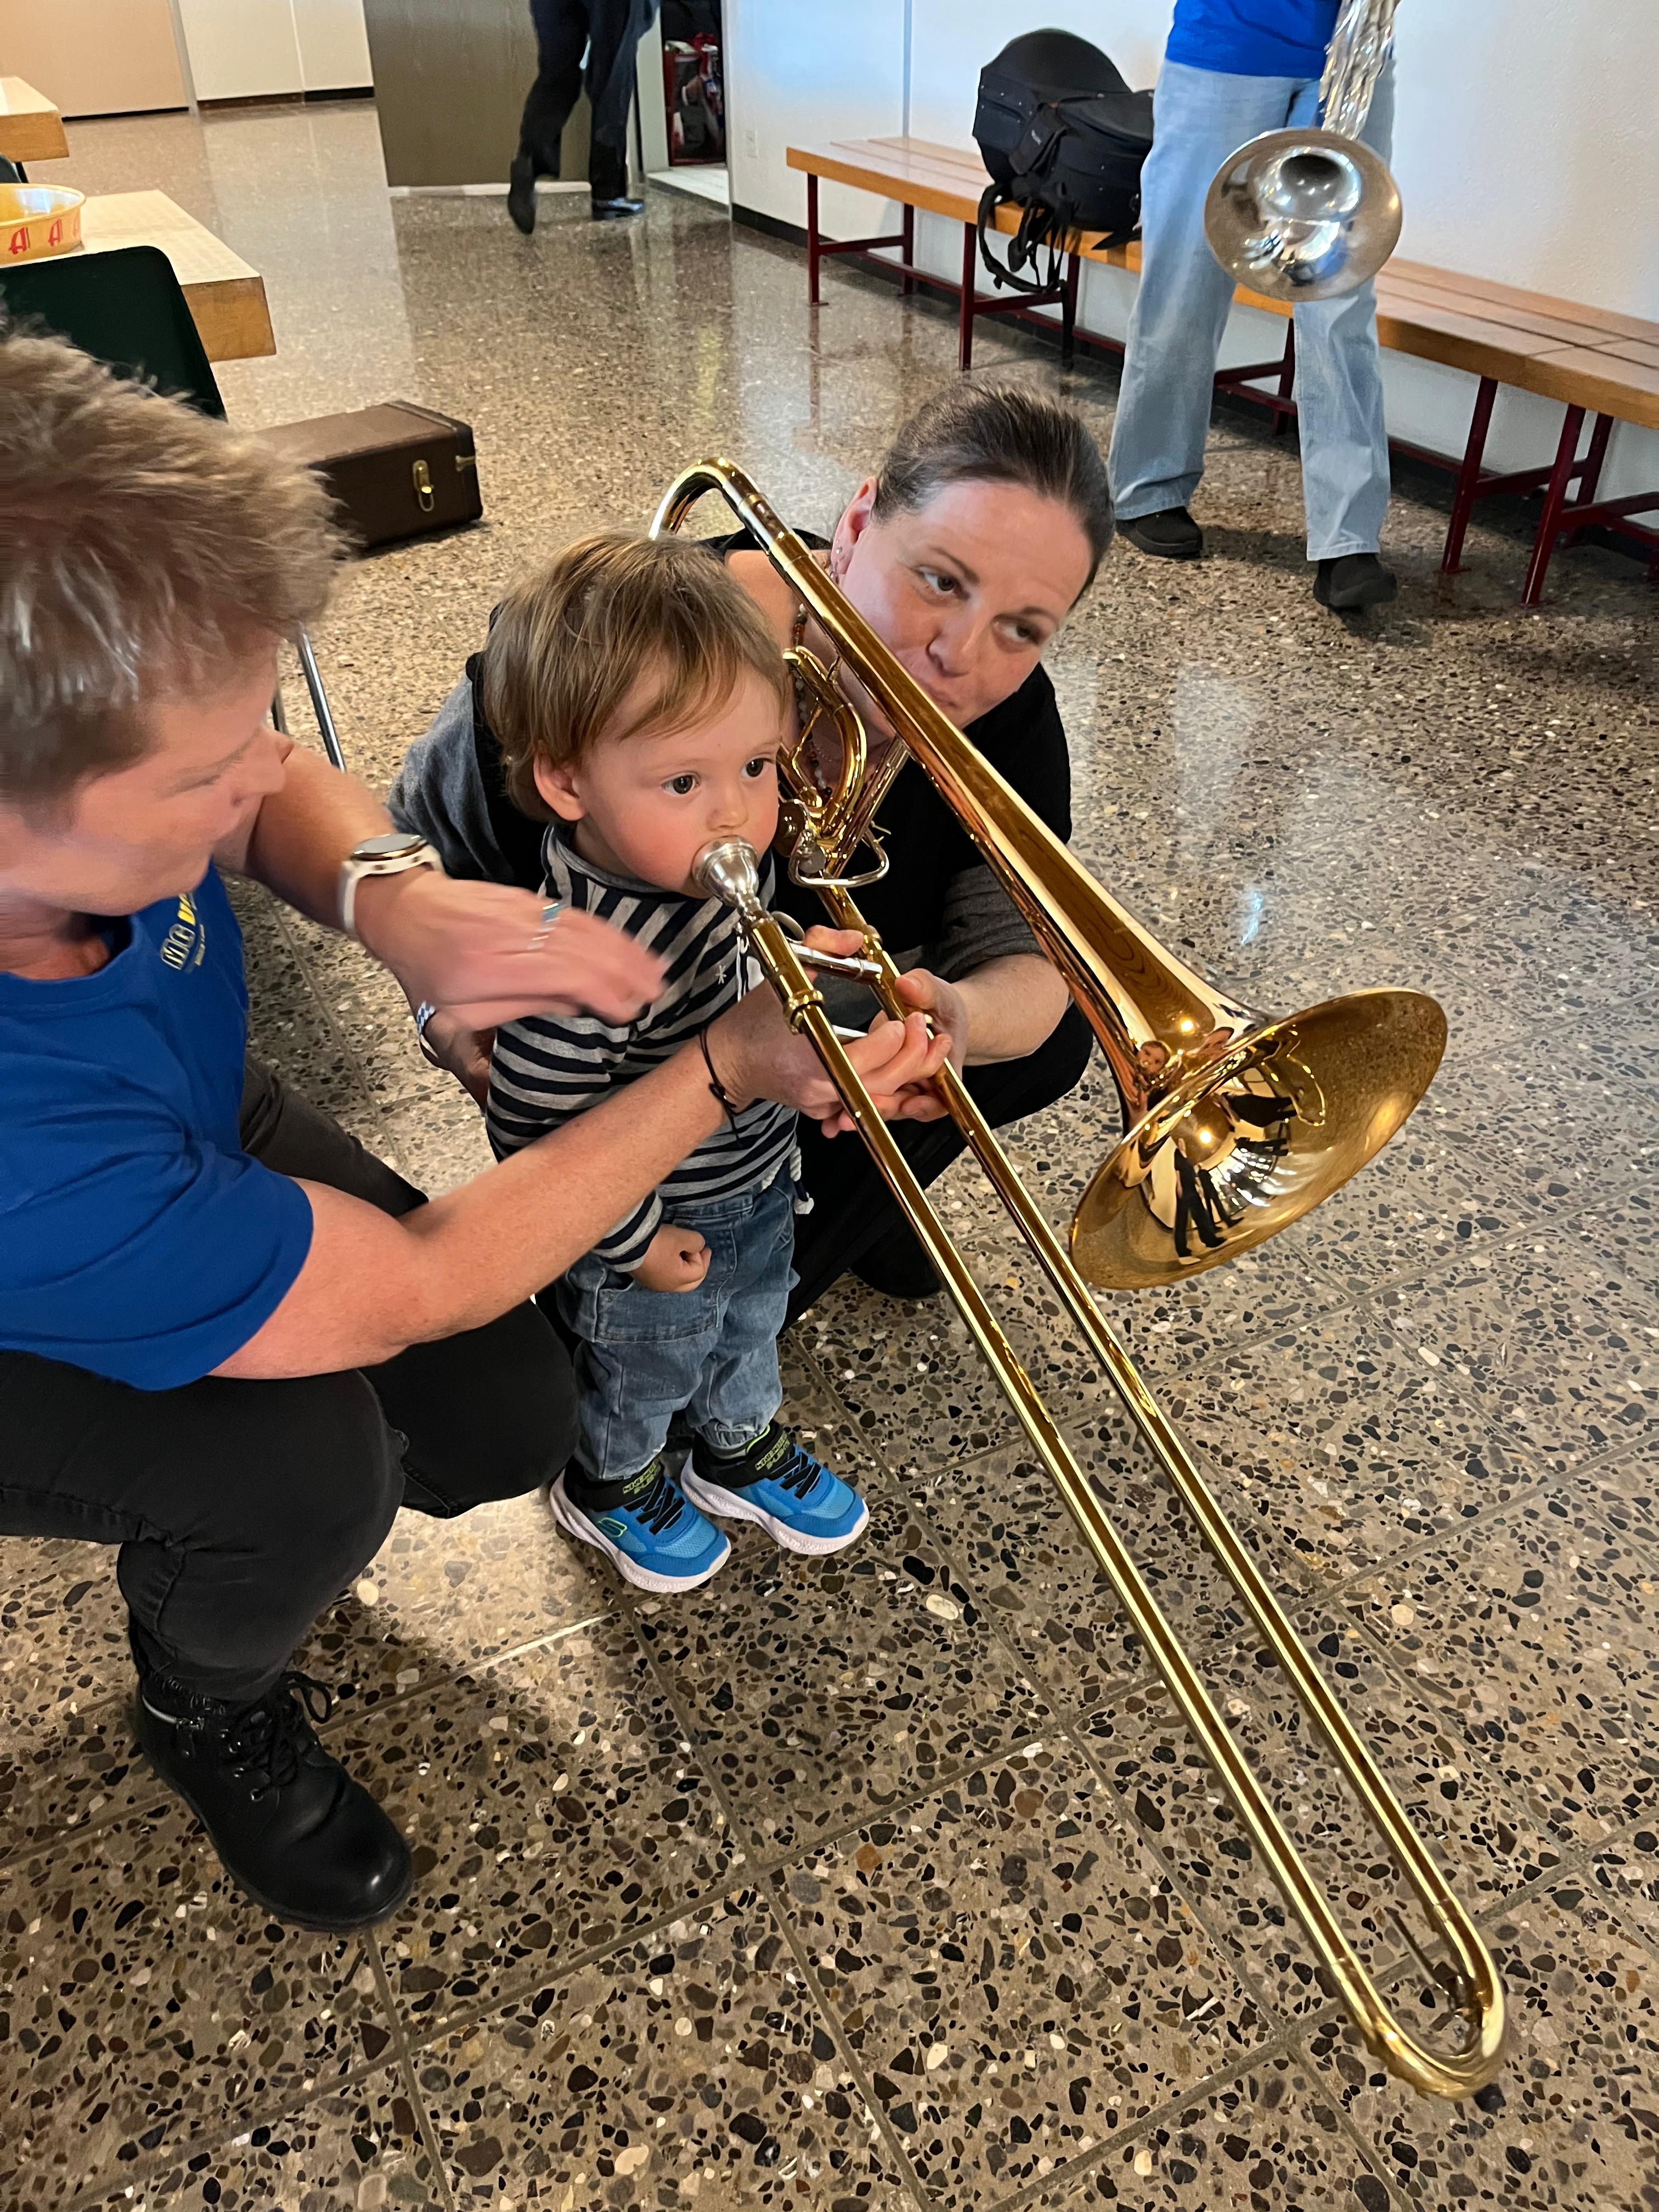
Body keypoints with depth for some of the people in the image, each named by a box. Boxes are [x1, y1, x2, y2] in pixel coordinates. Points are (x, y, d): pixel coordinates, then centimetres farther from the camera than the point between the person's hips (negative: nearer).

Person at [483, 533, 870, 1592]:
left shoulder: (706, 853, -19)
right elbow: (538, 1132, -32)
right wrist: (637, 1244, -22)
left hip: (761, 1181, 7)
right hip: (662, 1229, -6)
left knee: (752, 1329, 32)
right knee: (645, 1373, 24)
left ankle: (743, 1448, 61)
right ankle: (610, 1486, 55)